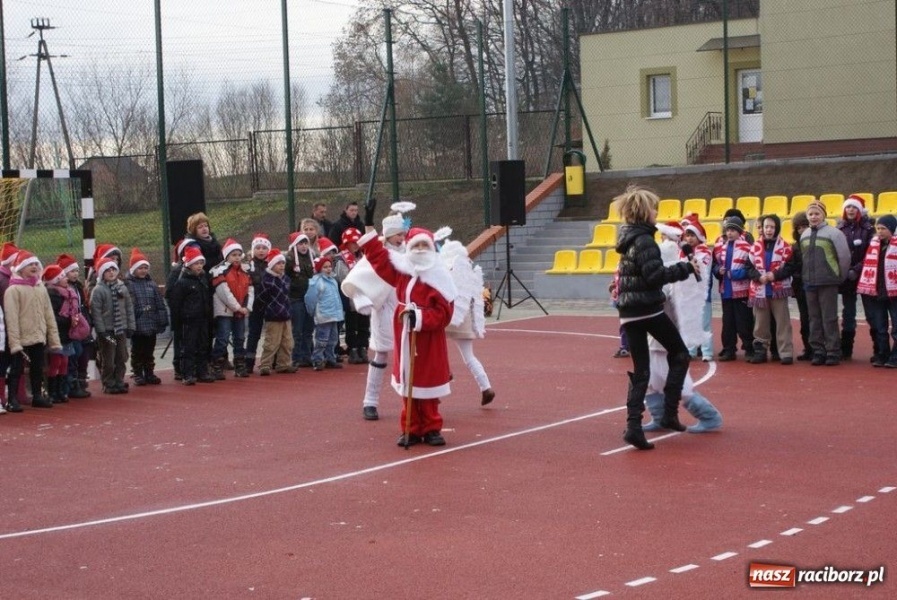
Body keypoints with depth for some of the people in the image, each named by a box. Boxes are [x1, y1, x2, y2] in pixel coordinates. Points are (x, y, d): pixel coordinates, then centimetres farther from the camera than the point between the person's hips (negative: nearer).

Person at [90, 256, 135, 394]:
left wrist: (130, 326, 6)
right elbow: (96, 312, -12)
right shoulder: (98, 290, -8)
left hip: (121, 330, 5)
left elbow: (129, 309, 13)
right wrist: (101, 331, -15)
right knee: (108, 360, 0)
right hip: (107, 331, -5)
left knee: (122, 358, 8)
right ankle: (109, 384, 8)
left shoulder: (122, 288, 10)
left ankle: (119, 382, 18)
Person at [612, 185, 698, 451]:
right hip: (649, 309, -7)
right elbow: (655, 275, -21)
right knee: (679, 354, 11)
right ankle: (669, 414, 5)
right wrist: (686, 268, -15)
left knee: (640, 371, 6)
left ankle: (633, 426, -6)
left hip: (628, 312, 7)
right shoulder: (644, 240, -13)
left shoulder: (627, 237, 13)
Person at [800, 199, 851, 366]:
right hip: (810, 283, 6)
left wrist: (840, 277, 0)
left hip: (828, 283, -6)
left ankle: (833, 353, -1)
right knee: (815, 319, 8)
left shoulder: (833, 233, -8)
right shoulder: (804, 235, 12)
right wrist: (808, 275, 13)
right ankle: (818, 351, 13)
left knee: (829, 319, -5)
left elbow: (845, 256, -7)